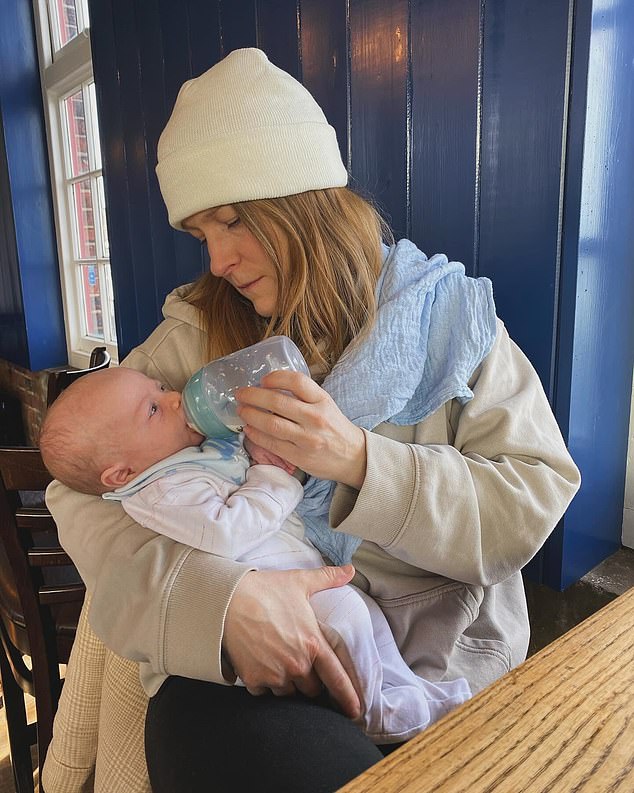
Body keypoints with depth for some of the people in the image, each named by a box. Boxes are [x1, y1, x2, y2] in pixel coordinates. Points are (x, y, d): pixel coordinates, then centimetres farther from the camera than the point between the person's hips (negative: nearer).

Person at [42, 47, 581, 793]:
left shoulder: (449, 313, -1)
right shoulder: (198, 332, 1)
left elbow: (534, 502, -5)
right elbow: (79, 485, -6)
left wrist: (359, 460, -21)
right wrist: (214, 595, -24)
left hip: (444, 650, 1)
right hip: (249, 656, 0)